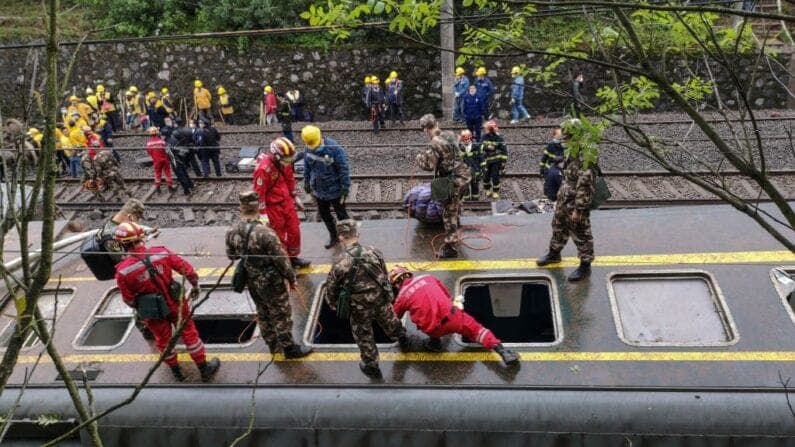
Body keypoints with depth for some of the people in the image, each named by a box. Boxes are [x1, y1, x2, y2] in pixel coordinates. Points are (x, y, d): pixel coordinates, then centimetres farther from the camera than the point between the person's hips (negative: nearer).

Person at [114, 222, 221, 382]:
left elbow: (129, 299, -10)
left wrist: (141, 308, 12)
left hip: (152, 311, 0)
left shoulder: (123, 271, -22)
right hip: (175, 303, 1)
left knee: (163, 340, 23)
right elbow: (186, 269, -10)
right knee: (189, 334, 18)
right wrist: (195, 286, 9)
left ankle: (176, 371, 42)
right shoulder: (161, 253, -19)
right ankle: (204, 369, 30)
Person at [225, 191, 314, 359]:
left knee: (263, 313, 25)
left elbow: (231, 255, 6)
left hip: (251, 281, 7)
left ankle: (273, 344, 42)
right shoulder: (265, 233, -32)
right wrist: (291, 278, -7)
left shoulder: (232, 232, -11)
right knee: (281, 315, 12)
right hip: (272, 281, -6)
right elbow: (281, 259, -22)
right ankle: (289, 348, 27)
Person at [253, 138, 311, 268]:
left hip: (286, 201, 7)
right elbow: (259, 192, -24)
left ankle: (293, 257, 34)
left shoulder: (284, 162, -4)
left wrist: (294, 197, 21)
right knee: (279, 236, 6)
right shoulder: (263, 168, -27)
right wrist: (262, 214, -23)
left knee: (294, 230, 15)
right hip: (273, 206, -7)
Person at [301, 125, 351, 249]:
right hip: (319, 190, 6)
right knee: (324, 215, 19)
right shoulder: (308, 149, -7)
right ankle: (333, 237, 39)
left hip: (335, 190, -5)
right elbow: (307, 169, 8)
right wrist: (308, 187, 13)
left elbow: (344, 170, -19)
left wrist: (344, 191, -17)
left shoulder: (334, 148, -24)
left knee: (341, 215, 10)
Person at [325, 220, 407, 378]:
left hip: (360, 308, -3)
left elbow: (331, 289, -11)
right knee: (390, 322, 32)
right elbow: (385, 276, 1)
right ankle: (402, 338, 61)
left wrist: (334, 305, 10)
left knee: (364, 337, 20)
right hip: (382, 300, 4)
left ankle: (371, 366, 37)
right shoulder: (374, 253, -14)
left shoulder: (340, 265, -24)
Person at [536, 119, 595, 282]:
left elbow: (584, 185, -27)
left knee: (580, 234, 4)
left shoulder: (585, 157, -26)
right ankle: (554, 253, 45)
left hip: (577, 204, -10)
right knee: (559, 226, 24)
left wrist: (578, 209, -25)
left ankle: (585, 265, 18)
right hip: (564, 201, 10)